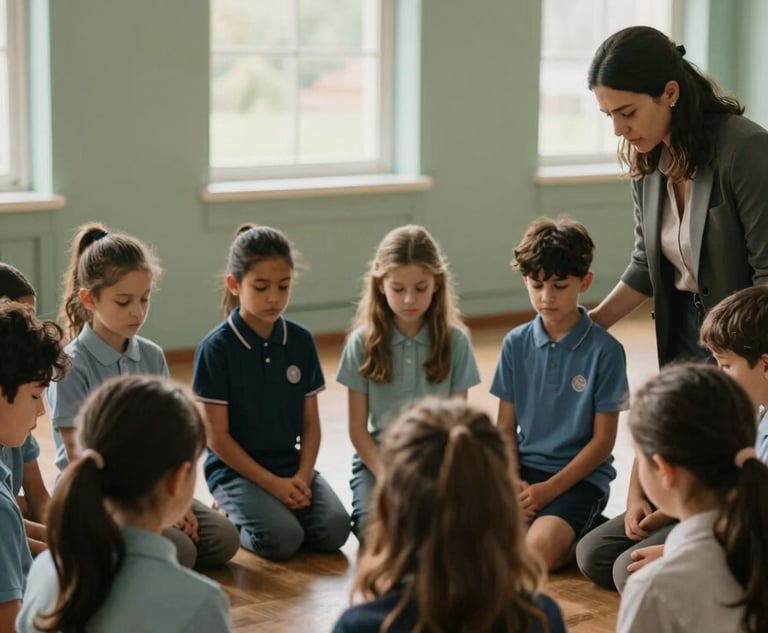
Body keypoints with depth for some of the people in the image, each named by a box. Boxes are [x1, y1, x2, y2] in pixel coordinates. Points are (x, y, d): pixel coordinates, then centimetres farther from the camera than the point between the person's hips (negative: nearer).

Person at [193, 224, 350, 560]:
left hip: (291, 465, 4)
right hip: (236, 469, -4)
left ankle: (279, 510, 9)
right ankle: (229, 520, 4)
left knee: (334, 529, -19)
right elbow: (217, 436, -10)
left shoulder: (301, 341, 2)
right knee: (281, 538, -26)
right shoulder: (216, 348, -11)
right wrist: (273, 484, -16)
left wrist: (302, 476, -11)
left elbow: (310, 423, 6)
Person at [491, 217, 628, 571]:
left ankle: (588, 533, 1)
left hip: (580, 475, -4)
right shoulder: (516, 344, 5)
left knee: (539, 551, -30)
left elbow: (603, 439, -6)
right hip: (525, 469, 4)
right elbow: (506, 427, 8)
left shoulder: (605, 350, -8)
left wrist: (548, 490, -14)